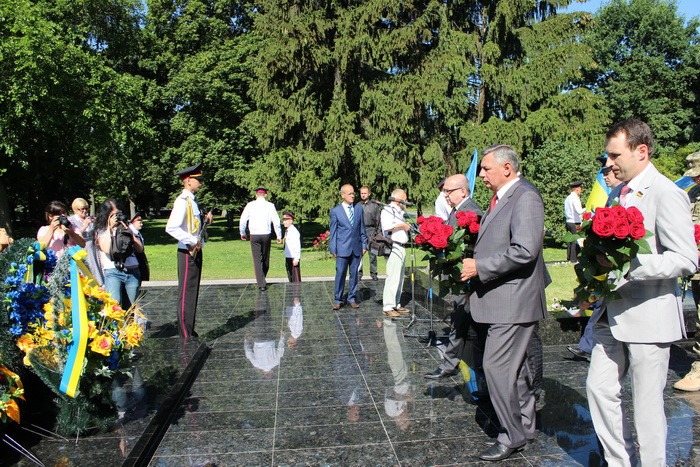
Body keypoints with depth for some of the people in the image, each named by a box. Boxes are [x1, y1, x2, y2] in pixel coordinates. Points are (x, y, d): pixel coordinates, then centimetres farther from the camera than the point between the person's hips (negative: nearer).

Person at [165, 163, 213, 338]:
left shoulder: (191, 200, 16)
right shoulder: (182, 201, -15)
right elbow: (171, 228, -26)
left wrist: (205, 220, 7)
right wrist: (192, 241, -25)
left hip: (195, 252, 10)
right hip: (188, 253, -10)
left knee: (193, 293, 15)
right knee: (186, 294, -3)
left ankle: (189, 331, 26)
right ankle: (186, 336, 4)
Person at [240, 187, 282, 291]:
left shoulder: (250, 205, 1)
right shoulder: (270, 205, 0)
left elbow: (243, 220, 3)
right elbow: (276, 221, -3)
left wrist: (242, 234, 17)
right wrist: (279, 236, 5)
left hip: (254, 236, 0)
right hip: (266, 235, 0)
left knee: (257, 260, 1)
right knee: (265, 258, 16)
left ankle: (261, 284, -5)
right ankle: (262, 279, 31)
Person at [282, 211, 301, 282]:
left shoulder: (294, 231, -14)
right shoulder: (287, 231, 14)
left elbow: (297, 246, -18)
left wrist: (296, 259, -20)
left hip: (294, 258, -9)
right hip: (288, 257, 9)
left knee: (296, 277, -4)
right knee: (290, 276, 15)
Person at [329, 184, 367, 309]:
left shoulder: (359, 209, 9)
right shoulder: (335, 211, -1)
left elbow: (362, 228, 13)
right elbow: (333, 231, 2)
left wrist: (364, 245, 9)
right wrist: (333, 249, -2)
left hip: (356, 248, 3)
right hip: (342, 248, -3)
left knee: (354, 274, 8)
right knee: (340, 274, -2)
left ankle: (352, 299, 18)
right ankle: (338, 300, 9)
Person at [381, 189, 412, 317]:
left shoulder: (399, 211, 22)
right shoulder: (388, 210, -9)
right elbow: (387, 227, -25)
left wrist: (409, 226, 14)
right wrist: (403, 225, -15)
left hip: (401, 248, 10)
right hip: (393, 248, -10)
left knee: (399, 278, 13)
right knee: (392, 278, -11)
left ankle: (396, 304, 21)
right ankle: (388, 307, -6)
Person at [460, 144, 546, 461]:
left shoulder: (525, 197, -15)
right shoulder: (501, 199, 15)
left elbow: (524, 251, -26)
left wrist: (480, 267, -19)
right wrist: (473, 264, 7)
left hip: (514, 299, -10)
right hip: (502, 299, 10)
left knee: (497, 365, -7)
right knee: (515, 366, 18)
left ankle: (512, 436, 8)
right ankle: (525, 426, 32)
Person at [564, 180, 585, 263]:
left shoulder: (567, 198, 14)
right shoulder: (575, 198, -11)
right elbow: (579, 211, -20)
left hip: (568, 221, 8)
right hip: (575, 223, -8)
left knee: (570, 240, 12)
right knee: (576, 240, -5)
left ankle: (569, 257, 16)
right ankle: (574, 258, -4)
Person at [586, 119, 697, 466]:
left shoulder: (666, 194, -14)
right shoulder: (620, 193, 13)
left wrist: (628, 264, -28)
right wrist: (598, 261, 4)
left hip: (649, 316, -8)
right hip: (613, 315, 8)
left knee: (647, 404, 4)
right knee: (600, 388, 12)